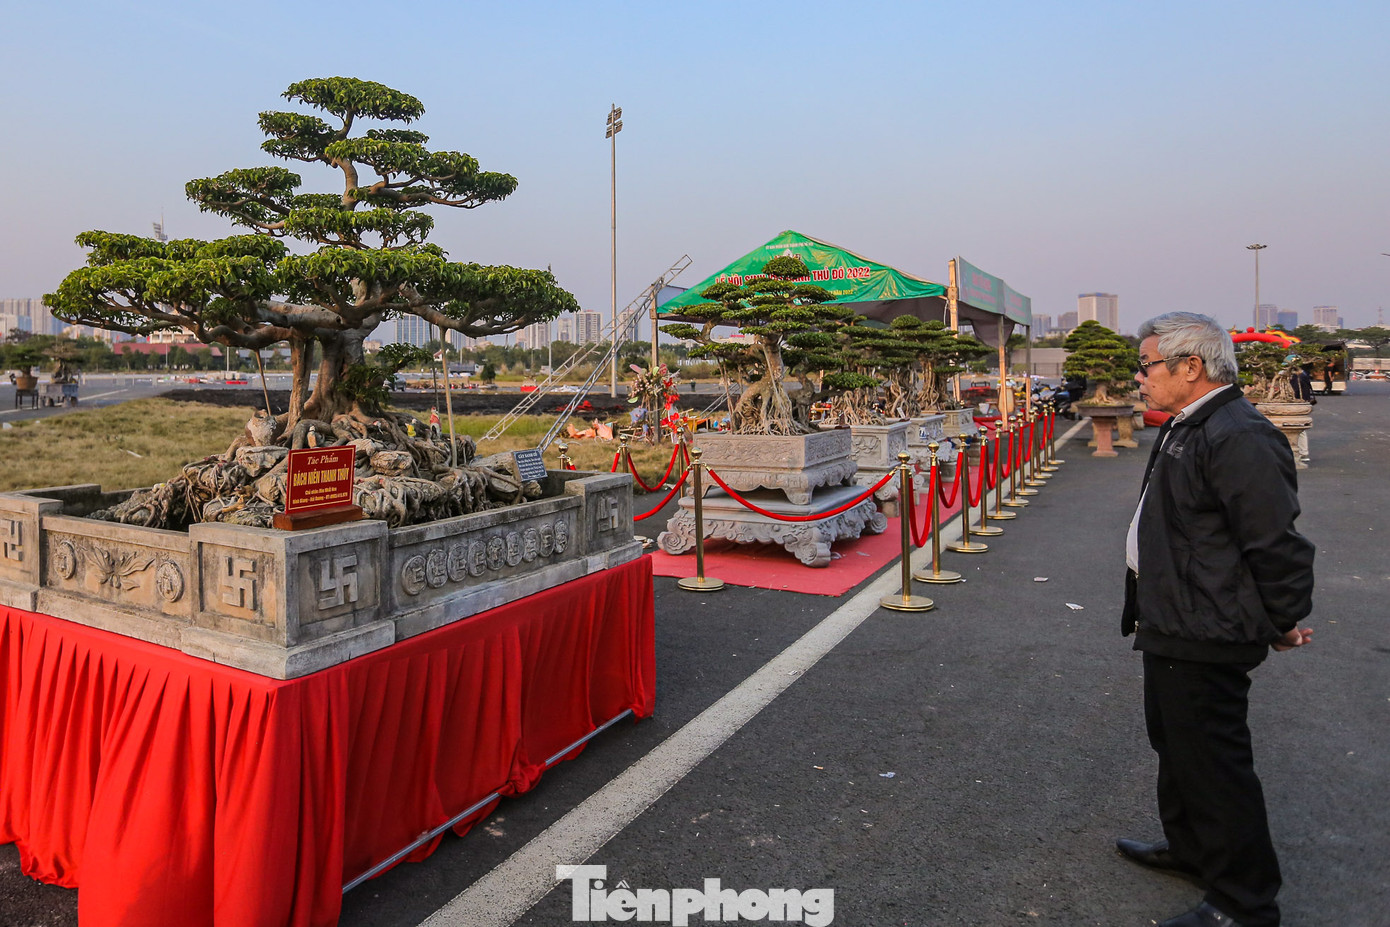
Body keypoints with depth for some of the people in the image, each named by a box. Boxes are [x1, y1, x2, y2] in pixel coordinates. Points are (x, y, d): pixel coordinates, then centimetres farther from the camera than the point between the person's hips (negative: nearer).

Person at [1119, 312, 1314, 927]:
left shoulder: (1239, 438, -24)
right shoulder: (1186, 429, 11)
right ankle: (1189, 847, 45)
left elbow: (1277, 542, -22)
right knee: (1174, 742, 25)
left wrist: (1286, 622, -10)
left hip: (1204, 639, -11)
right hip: (1174, 626, 11)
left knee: (1213, 762, 2)